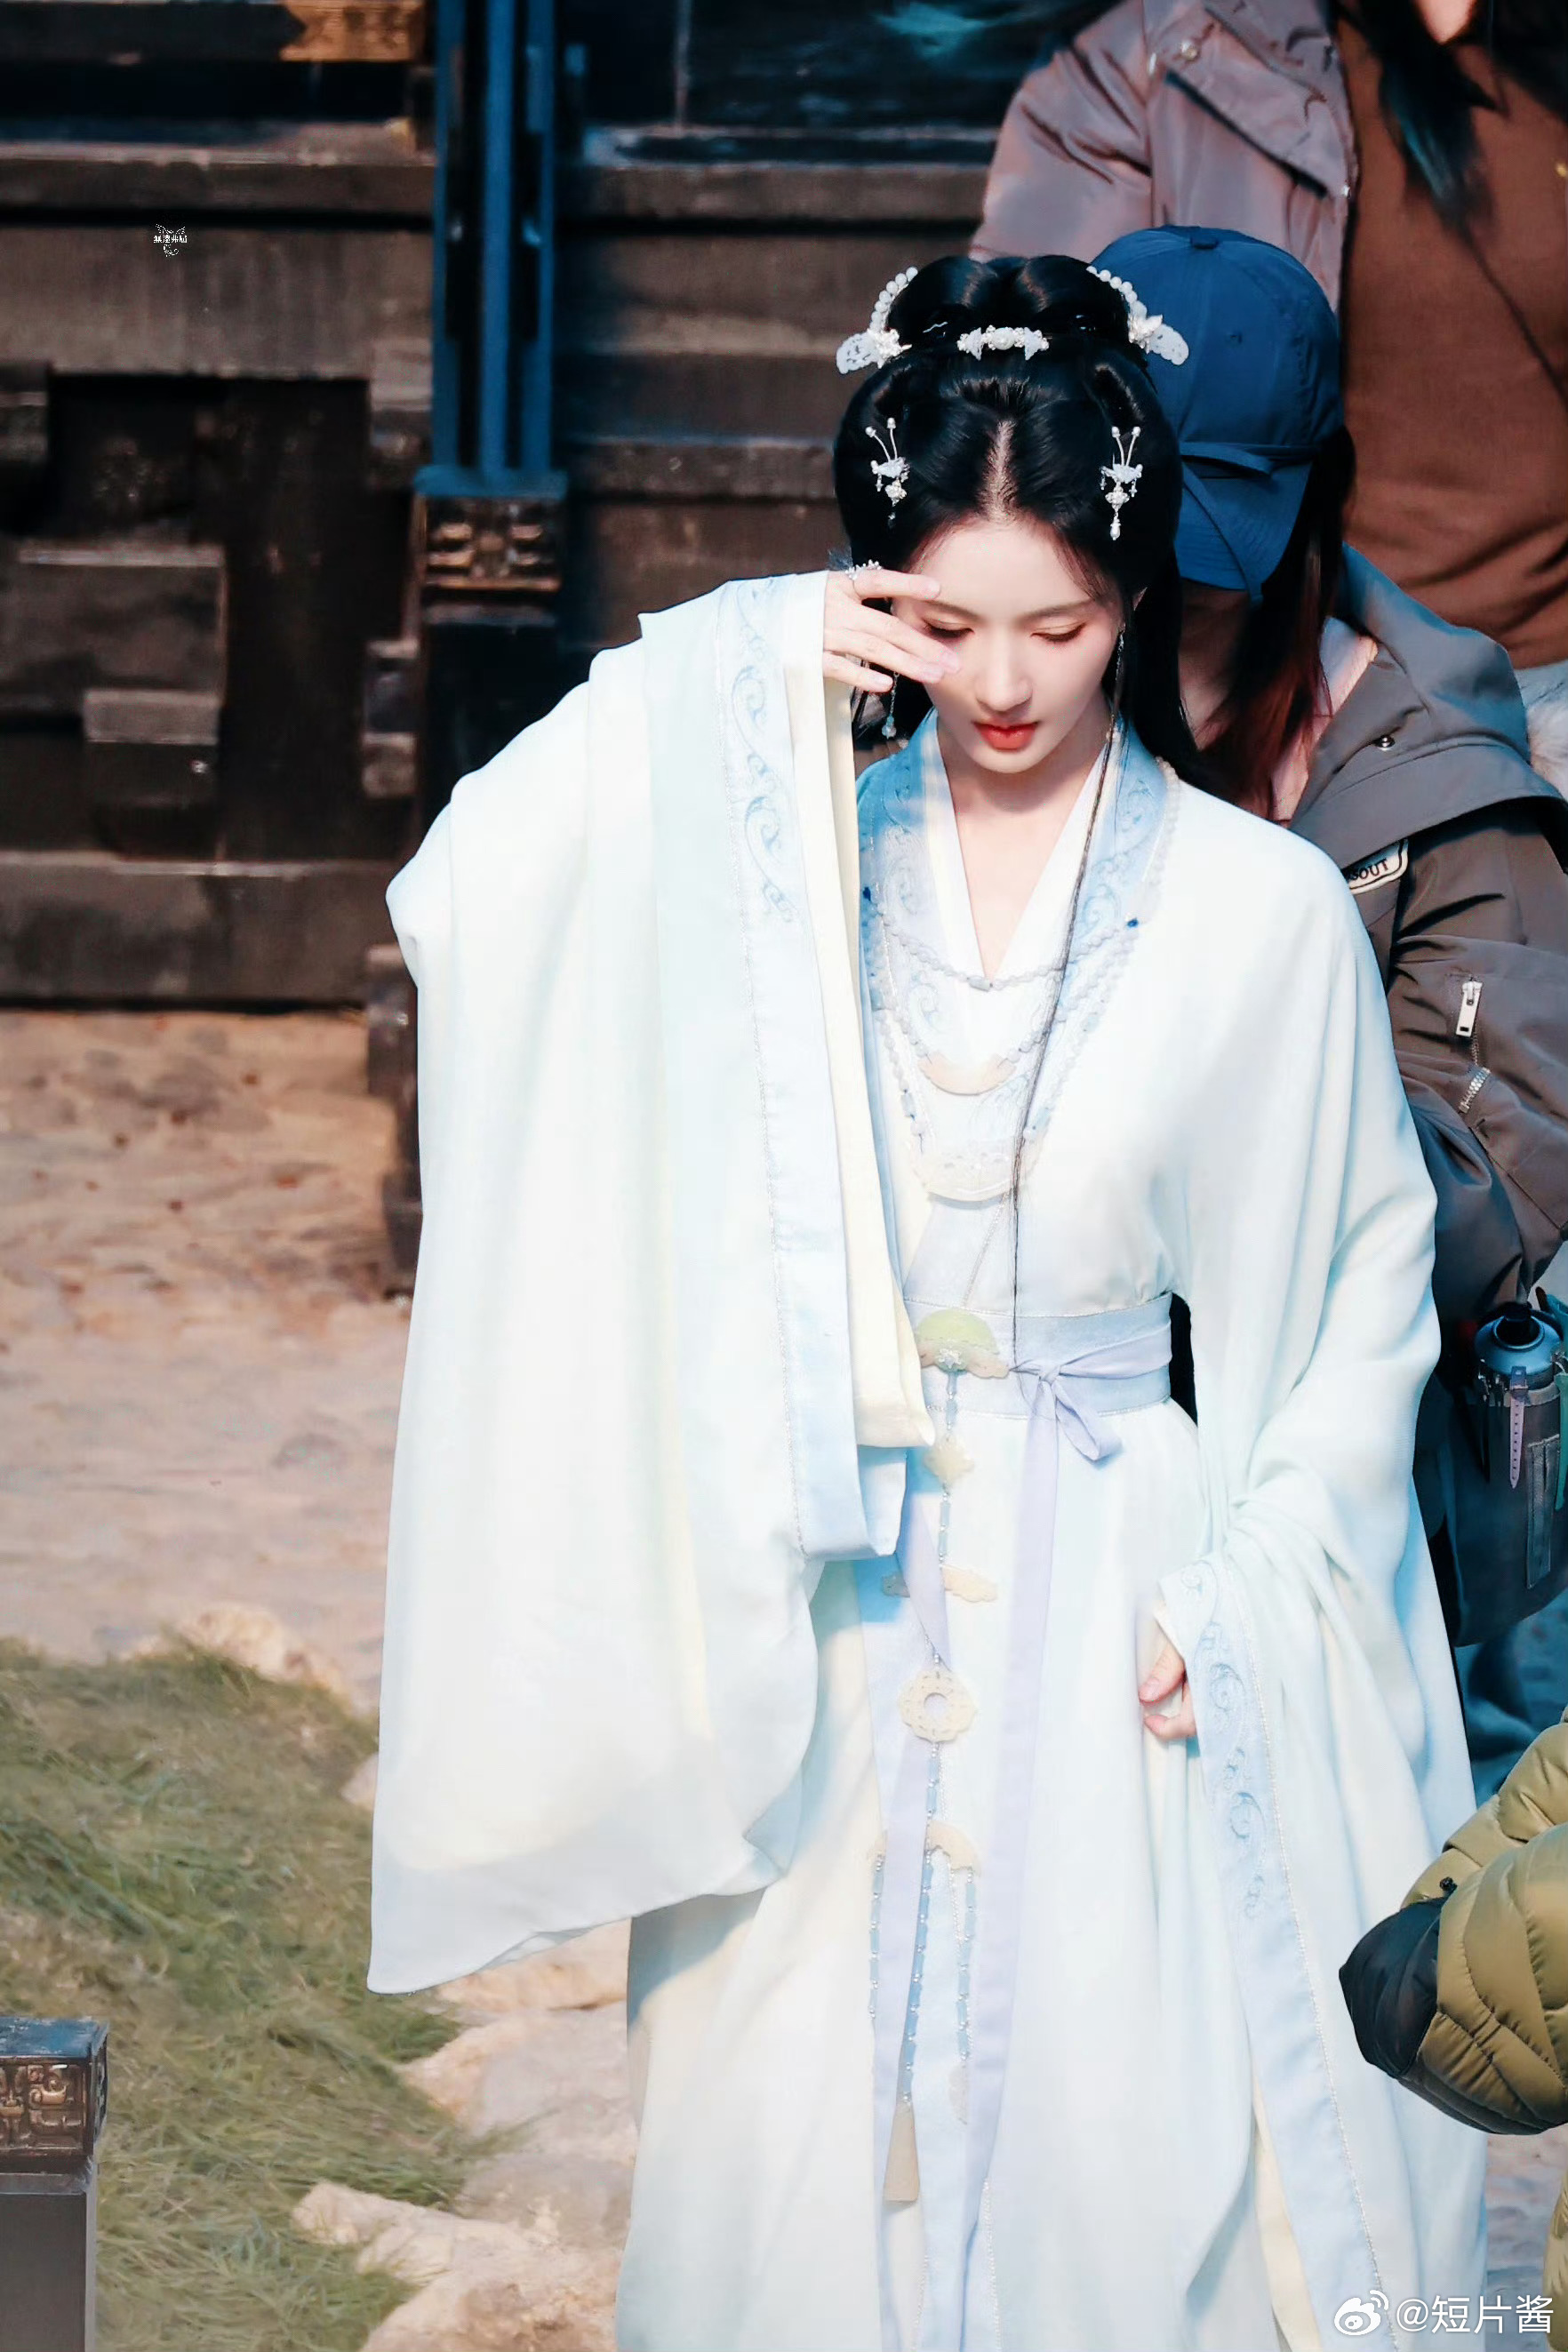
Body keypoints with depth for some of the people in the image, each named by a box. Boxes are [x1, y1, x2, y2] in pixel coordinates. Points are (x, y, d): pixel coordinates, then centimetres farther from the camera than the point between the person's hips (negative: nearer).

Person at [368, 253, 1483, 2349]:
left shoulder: (1263, 910, -3)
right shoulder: (792, 862, 1)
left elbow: (1368, 1290, 4)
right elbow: (461, 905, -13)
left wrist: (1242, 1595, -5)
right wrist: (732, 683, -13)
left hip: (1117, 1616, -1)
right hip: (826, 1613, 2)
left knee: (1118, 2166, -5)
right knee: (791, 2160, 2)